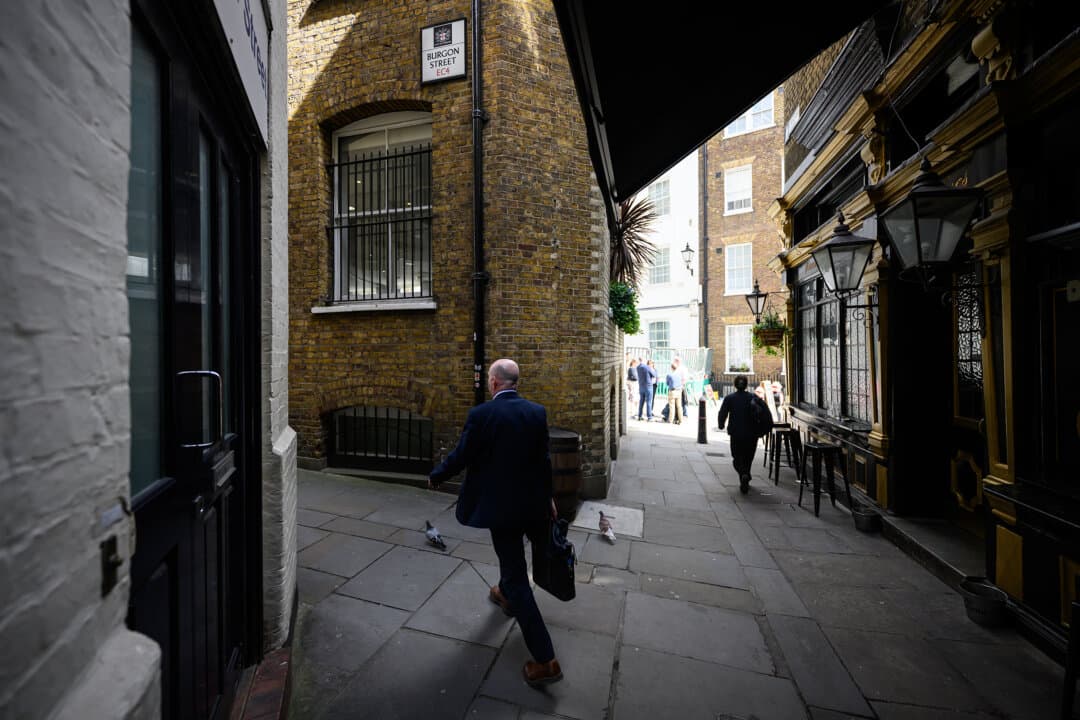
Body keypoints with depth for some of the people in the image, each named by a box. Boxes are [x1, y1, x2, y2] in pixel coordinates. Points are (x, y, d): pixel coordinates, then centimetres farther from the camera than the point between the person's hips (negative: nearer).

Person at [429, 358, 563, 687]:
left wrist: (435, 476, 9)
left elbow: (460, 457, -11)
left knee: (517, 576, 6)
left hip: (500, 505, -5)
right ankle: (505, 595, 59)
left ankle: (545, 660, 13)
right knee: (511, 553, 33)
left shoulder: (481, 414, -20)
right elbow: (543, 459, 1)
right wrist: (548, 496, 14)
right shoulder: (537, 411, -6)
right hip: (532, 501, 6)